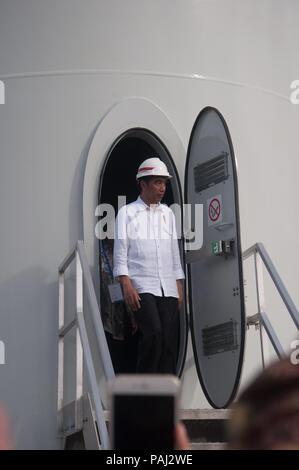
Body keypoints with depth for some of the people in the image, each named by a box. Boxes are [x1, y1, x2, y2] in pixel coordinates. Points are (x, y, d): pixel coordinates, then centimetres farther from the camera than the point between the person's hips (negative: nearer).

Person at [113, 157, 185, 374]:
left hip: (168, 289, 5)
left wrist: (179, 288, 14)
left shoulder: (168, 213, 18)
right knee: (153, 333, -21)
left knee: (170, 340, -3)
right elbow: (120, 252, 0)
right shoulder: (127, 213, 5)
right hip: (141, 286, -5)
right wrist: (127, 286, -11)